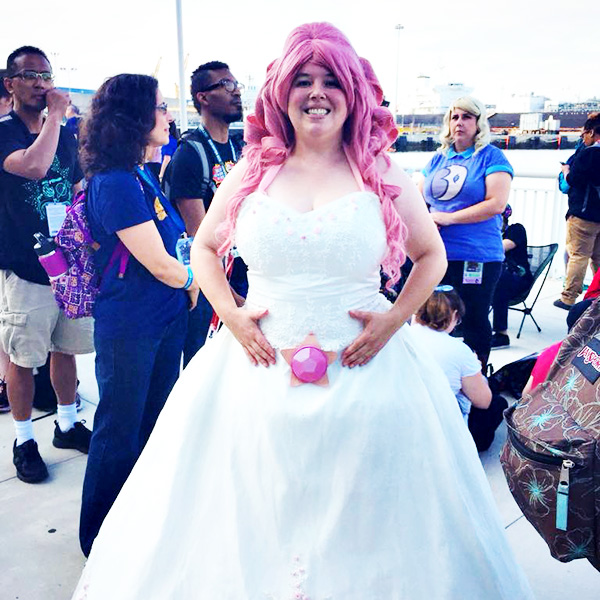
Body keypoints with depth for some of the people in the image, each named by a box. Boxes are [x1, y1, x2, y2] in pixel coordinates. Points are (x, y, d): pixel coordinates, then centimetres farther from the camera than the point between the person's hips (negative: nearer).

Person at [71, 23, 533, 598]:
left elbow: (431, 255, 10)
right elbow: (203, 248, 14)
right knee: (252, 520, 13)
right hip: (258, 367, 1)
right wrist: (231, 315, -1)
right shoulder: (251, 174, 3)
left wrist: (395, 319, -4)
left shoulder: (383, 178, 0)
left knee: (360, 520, 11)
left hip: (362, 370, -1)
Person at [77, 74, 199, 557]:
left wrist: (187, 283, -4)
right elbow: (160, 265, -20)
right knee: (120, 433, 8)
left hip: (165, 321, 9)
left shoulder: (145, 176, 7)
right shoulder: (116, 183, -21)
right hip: (129, 328, -8)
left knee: (154, 425, 20)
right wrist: (192, 280, -1)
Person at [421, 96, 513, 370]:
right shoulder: (438, 159, 14)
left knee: (474, 320, 4)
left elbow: (497, 203, -13)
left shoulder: (491, 157, -2)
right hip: (436, 254, 5)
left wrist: (448, 218, -14)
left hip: (476, 257, -5)